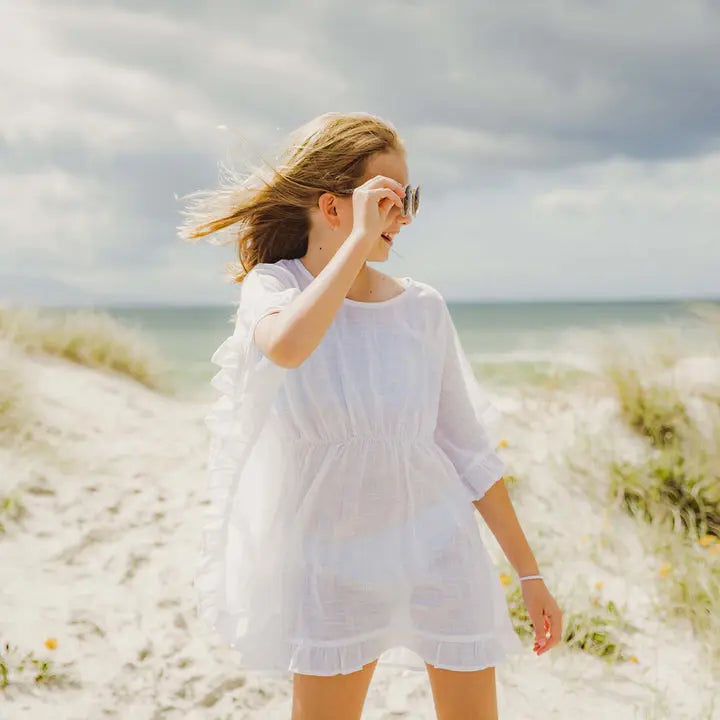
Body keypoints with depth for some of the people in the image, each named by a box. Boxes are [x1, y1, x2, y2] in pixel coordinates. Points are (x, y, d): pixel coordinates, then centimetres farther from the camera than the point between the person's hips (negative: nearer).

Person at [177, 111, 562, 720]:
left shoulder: (422, 309, -4)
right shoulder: (273, 285, -8)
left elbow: (470, 452, 3)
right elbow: (287, 346, -36)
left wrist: (530, 573, 5)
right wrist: (362, 237, -29)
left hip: (437, 546, 2)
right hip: (332, 559, -1)